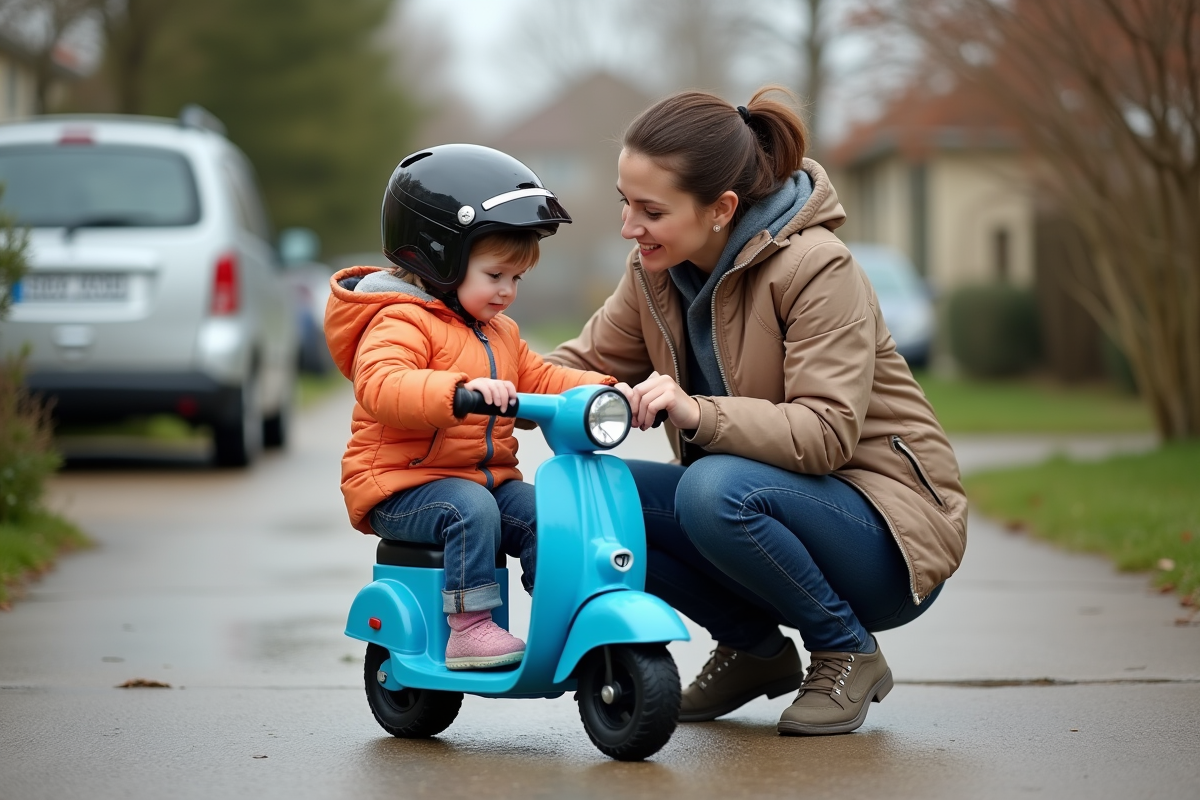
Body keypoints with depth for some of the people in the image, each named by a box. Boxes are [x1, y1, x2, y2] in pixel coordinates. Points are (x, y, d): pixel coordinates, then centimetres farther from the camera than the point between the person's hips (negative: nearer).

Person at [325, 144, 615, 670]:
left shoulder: (500, 333, 19)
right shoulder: (402, 323, -14)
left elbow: (539, 379, 20)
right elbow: (382, 388, -31)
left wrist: (601, 390, 0)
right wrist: (461, 389, -46)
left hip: (487, 479, 8)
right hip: (401, 488, -7)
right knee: (471, 508, -34)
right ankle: (468, 629, -31)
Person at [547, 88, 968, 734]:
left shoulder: (816, 269, -21)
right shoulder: (656, 270, 1)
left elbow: (827, 433, -28)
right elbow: (589, 363, 3)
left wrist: (695, 412, -42)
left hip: (889, 528, -7)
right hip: (770, 494, 7)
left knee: (717, 491, -35)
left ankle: (848, 652, -8)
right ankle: (755, 648, 6)